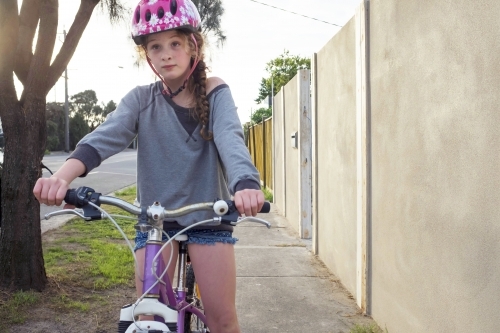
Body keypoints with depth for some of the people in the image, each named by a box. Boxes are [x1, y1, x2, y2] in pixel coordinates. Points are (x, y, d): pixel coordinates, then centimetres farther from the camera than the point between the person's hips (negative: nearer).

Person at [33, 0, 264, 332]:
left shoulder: (214, 92, -4)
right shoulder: (141, 99, 0)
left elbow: (230, 138, -22)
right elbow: (106, 136, -17)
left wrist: (246, 185, -44)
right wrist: (64, 175, -38)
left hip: (208, 215, -1)